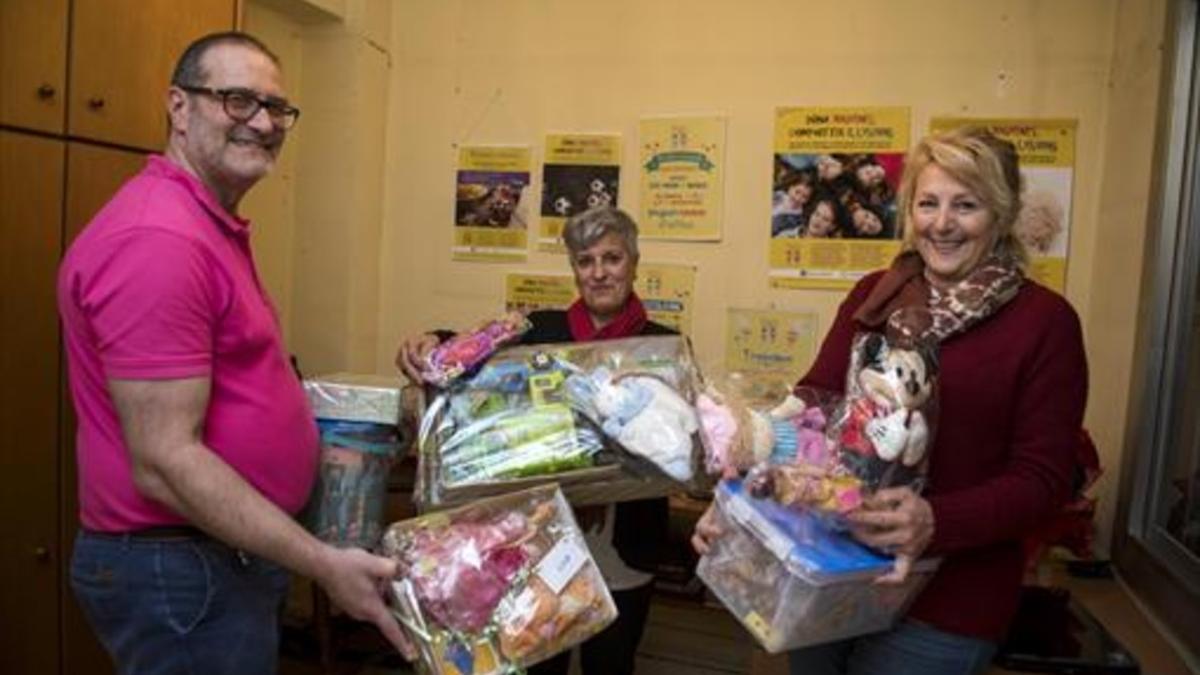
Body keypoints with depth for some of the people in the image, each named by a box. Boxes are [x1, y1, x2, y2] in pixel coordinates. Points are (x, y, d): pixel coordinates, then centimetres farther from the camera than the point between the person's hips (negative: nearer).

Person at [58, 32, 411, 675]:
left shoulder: (213, 225, 10)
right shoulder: (159, 238, -23)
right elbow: (164, 462, -26)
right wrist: (323, 564, -26)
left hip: (226, 552, 10)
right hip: (180, 569, -10)